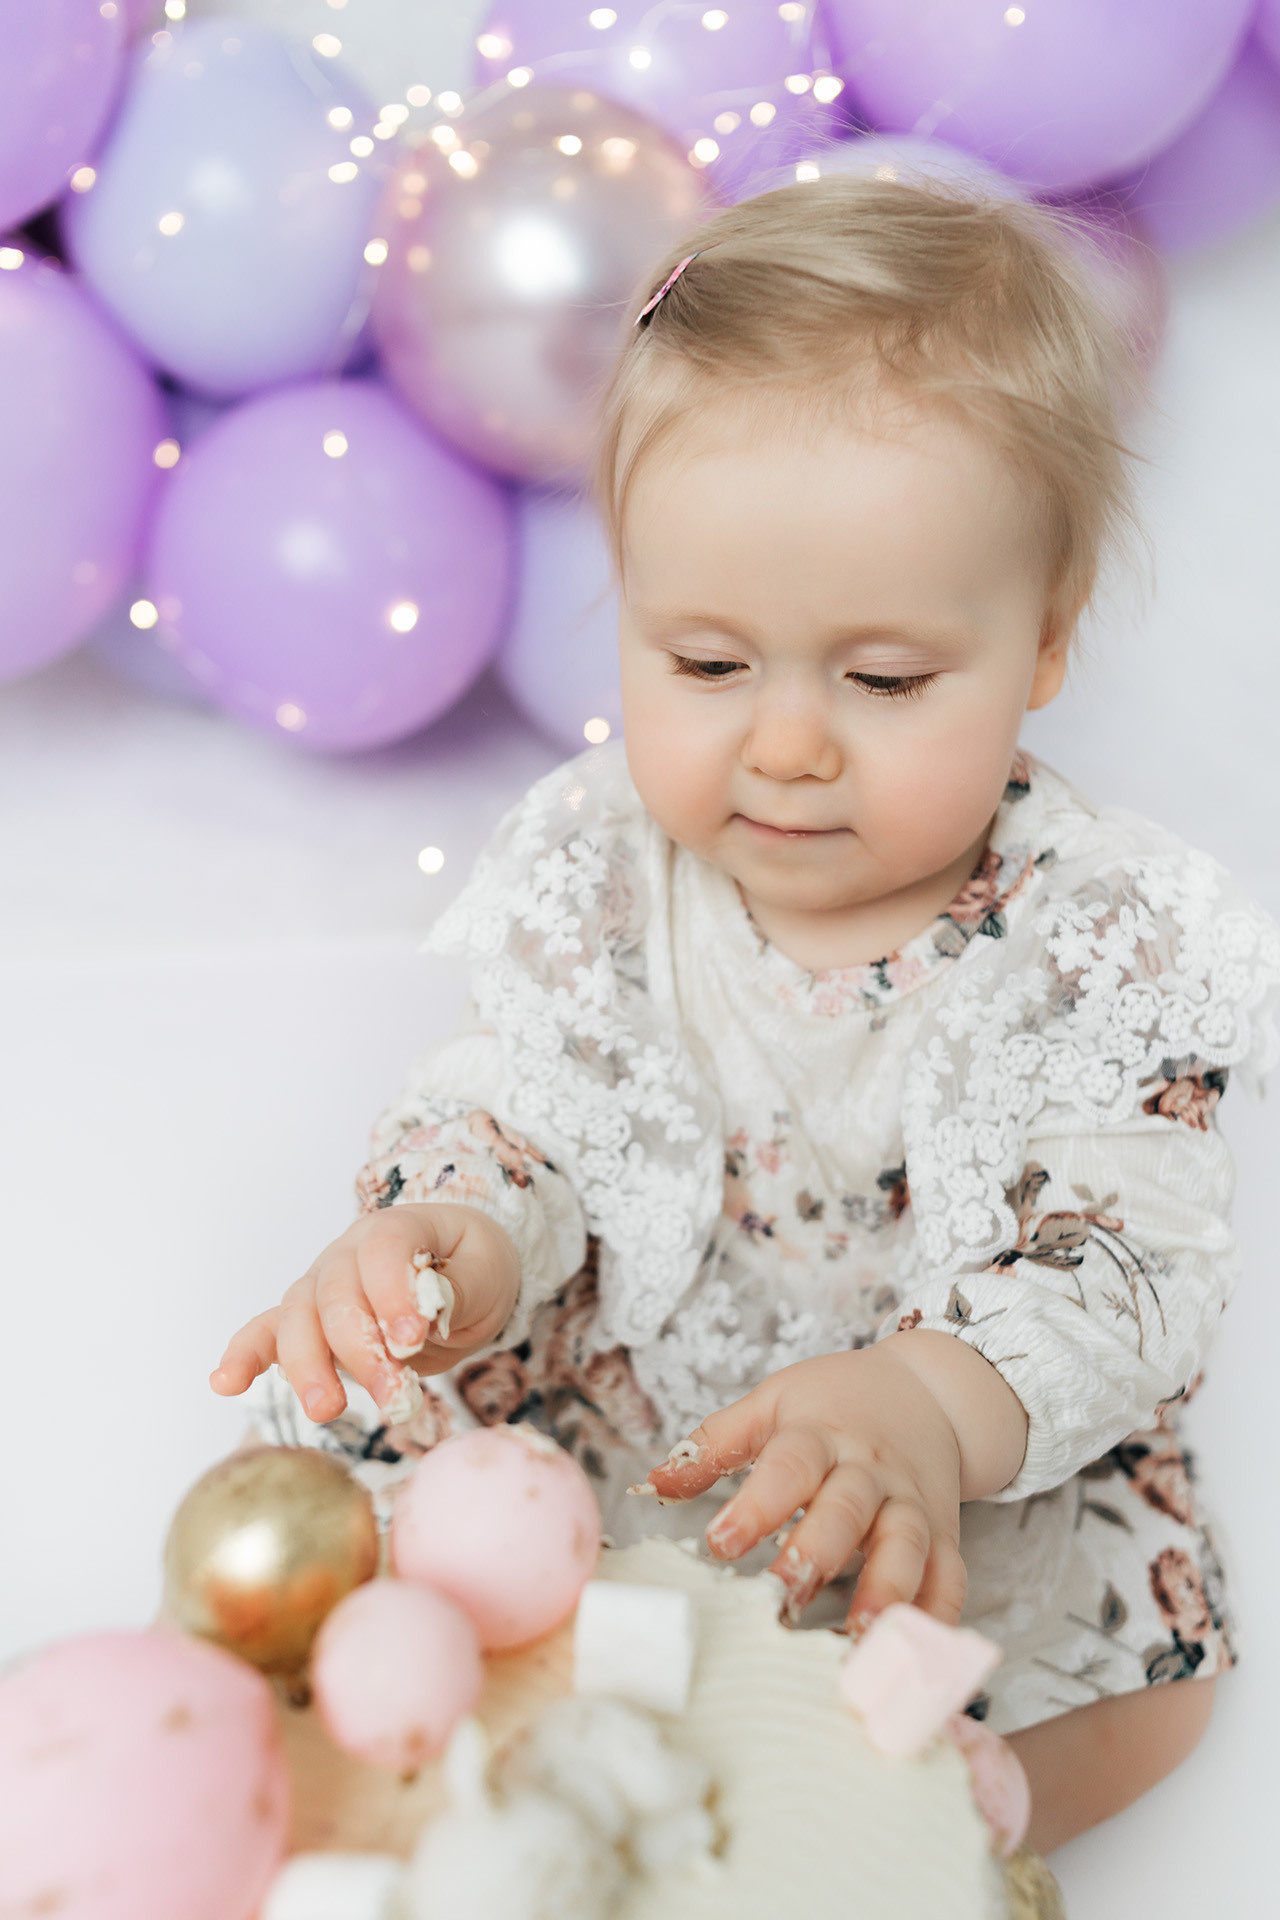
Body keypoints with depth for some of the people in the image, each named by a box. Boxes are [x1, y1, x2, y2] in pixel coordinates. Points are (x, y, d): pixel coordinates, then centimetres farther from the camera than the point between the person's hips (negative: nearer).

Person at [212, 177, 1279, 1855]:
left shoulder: (1100, 940, -19)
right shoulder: (593, 865, -13)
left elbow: (1129, 1271, -22)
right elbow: (513, 1126, -6)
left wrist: (927, 1410, -43)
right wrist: (451, 1244, -32)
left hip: (967, 1475, -1)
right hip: (621, 1411, 2)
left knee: (1141, 1674, -17)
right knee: (364, 1405, -13)